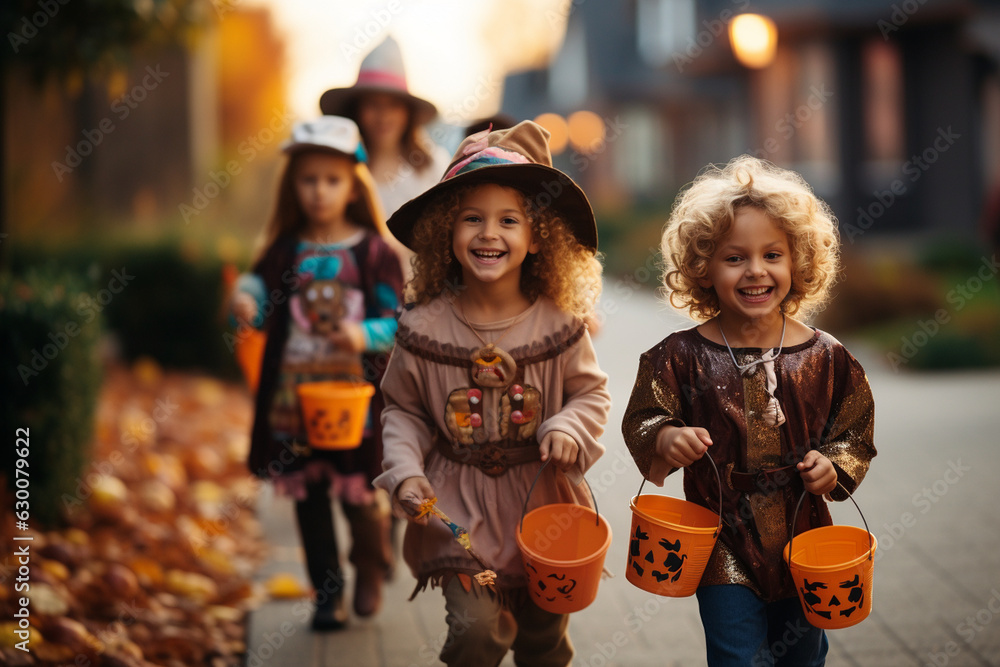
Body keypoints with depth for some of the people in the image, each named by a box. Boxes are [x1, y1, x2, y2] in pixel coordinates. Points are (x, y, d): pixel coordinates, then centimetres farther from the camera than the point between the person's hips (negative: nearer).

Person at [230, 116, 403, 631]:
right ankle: (328, 593, 23)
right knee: (308, 495, 8)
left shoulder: (373, 252, -2)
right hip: (293, 395, 3)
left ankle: (370, 569, 32)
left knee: (360, 495, 1)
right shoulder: (284, 250, 6)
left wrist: (365, 336, -22)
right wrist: (244, 300, -16)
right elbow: (257, 291, 6)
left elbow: (397, 320, -3)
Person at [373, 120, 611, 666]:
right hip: (459, 504, -1)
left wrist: (568, 429, -16)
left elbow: (590, 392, 3)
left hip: (543, 498, 1)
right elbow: (402, 409, 1)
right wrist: (404, 472, -12)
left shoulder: (558, 323, -9)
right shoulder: (424, 328, -10)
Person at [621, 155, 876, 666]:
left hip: (803, 543, 3)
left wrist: (833, 466, -15)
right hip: (725, 548, -2)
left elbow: (855, 433, 4)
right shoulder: (684, 356, -10)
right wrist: (665, 439, -25)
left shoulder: (824, 358, -5)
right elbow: (640, 421, -5)